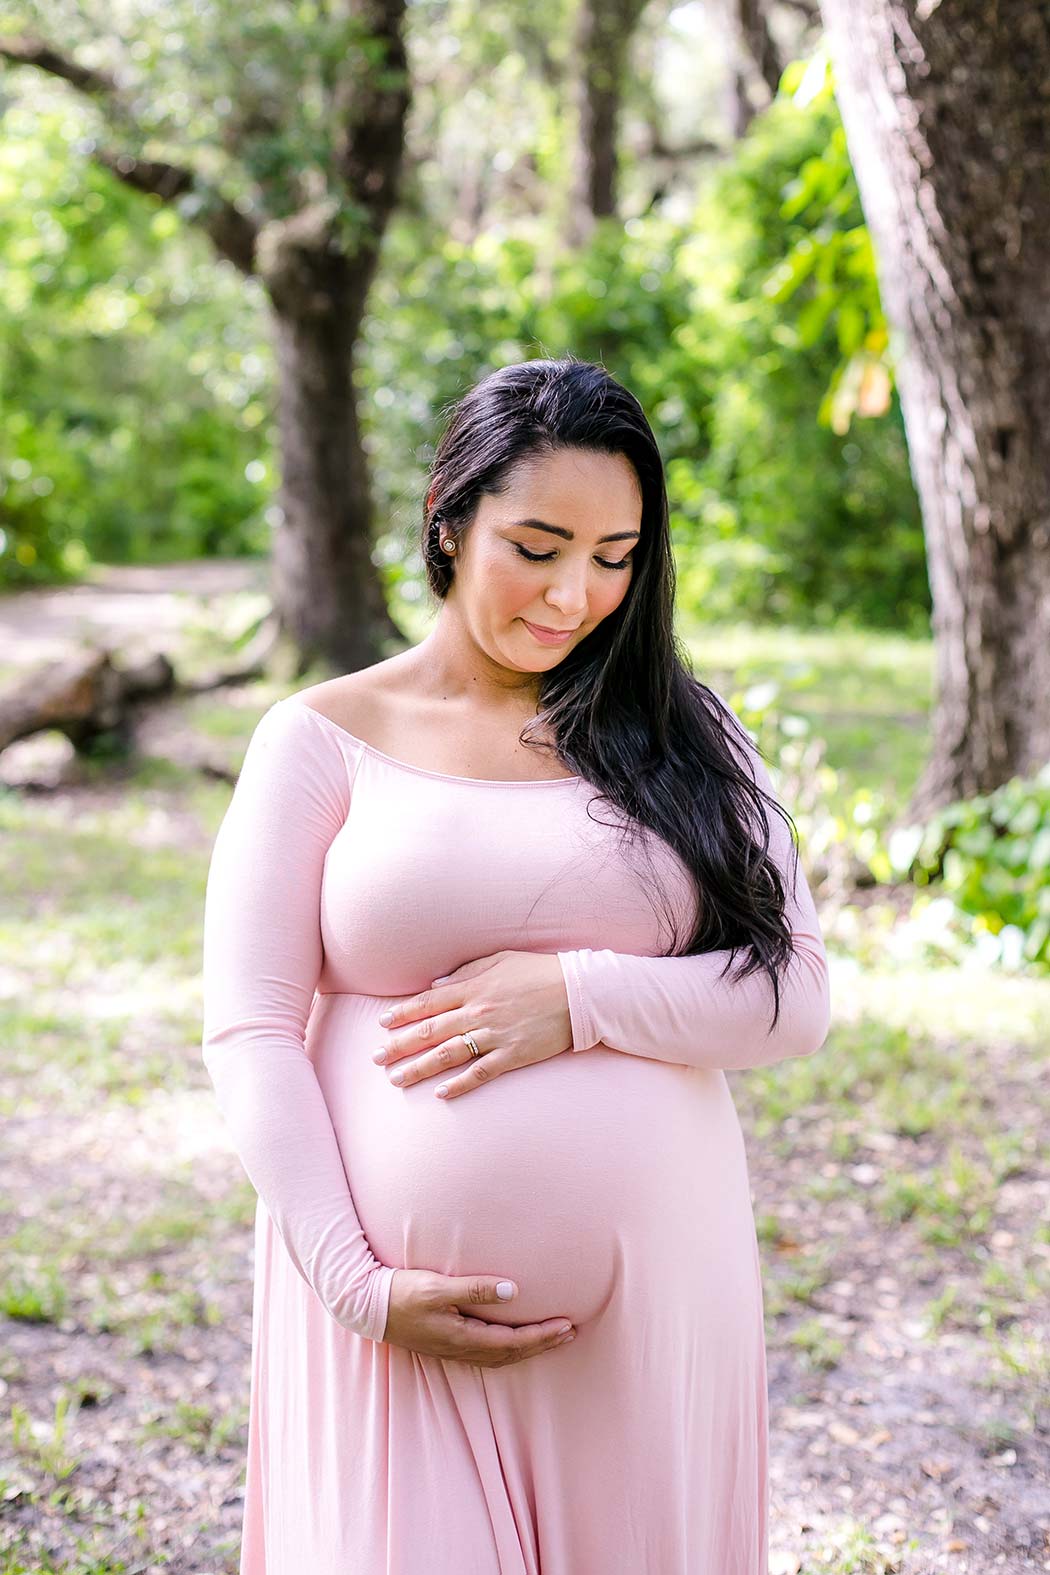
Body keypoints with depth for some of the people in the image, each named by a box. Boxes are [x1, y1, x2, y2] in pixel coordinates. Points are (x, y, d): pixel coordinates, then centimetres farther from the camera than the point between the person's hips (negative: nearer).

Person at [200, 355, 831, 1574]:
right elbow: (248, 1033, -4)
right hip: (397, 1312, -2)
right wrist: (355, 1285, -12)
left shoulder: (683, 736, 7)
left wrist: (578, 997, -14)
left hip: (648, 1294, 2)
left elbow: (796, 995, 0)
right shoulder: (324, 741, 1)